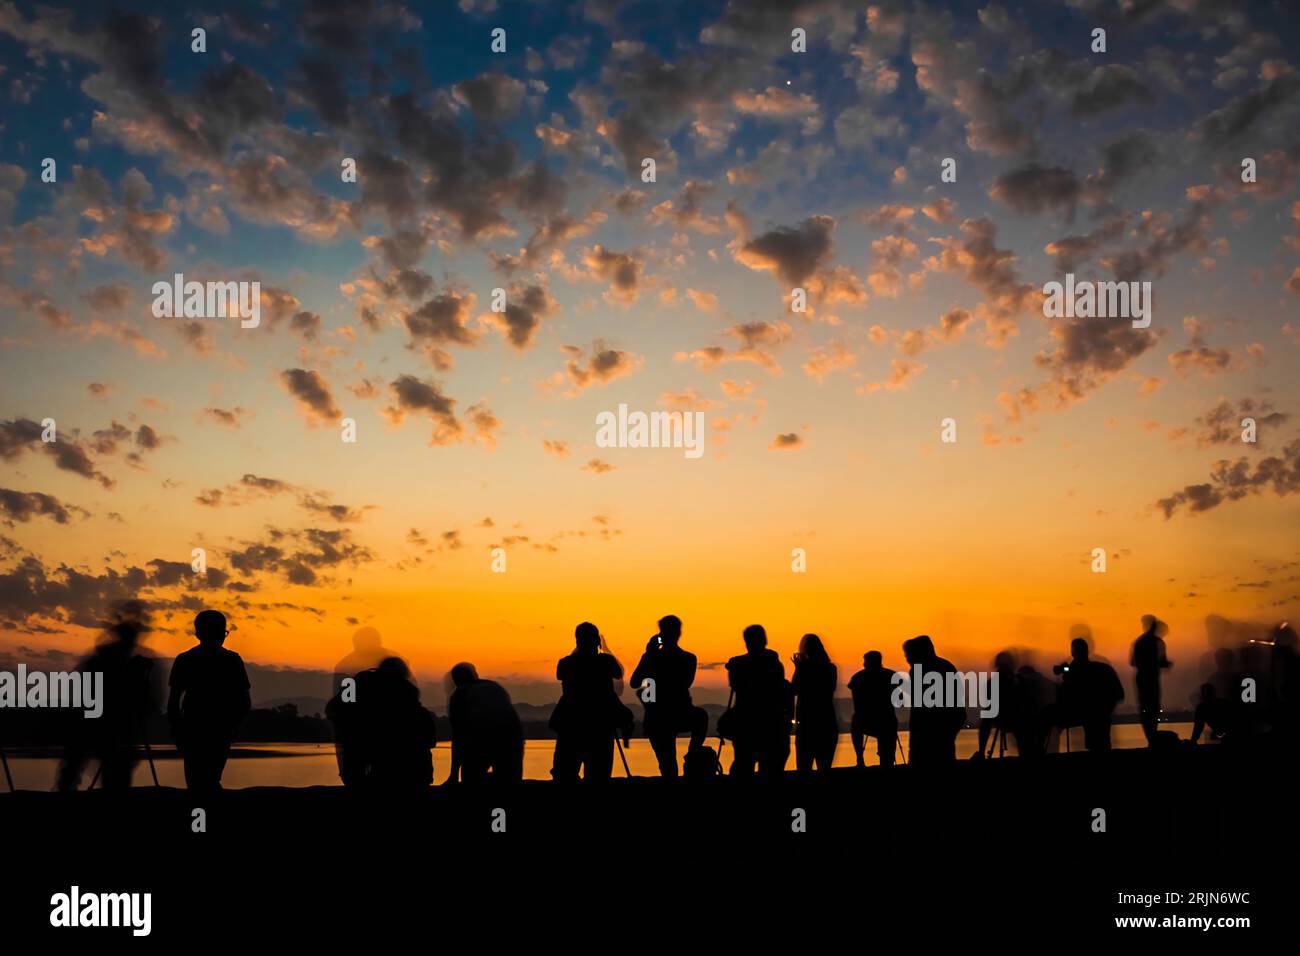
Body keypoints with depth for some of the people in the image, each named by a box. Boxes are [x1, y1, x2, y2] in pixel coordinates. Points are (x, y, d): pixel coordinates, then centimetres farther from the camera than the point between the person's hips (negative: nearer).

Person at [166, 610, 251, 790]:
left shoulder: (184, 660, -2)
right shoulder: (233, 660, 0)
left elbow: (173, 701, -4)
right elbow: (245, 702, -1)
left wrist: (175, 730, 7)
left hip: (193, 731, -2)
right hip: (222, 732, 2)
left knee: (197, 783, 3)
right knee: (211, 781, 16)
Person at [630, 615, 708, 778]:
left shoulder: (650, 657, -8)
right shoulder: (688, 658, -7)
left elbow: (634, 684, 0)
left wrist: (647, 656, 3)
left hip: (655, 720, 0)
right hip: (680, 717, 0)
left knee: (667, 762, 11)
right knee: (701, 716, 33)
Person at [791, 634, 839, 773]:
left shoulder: (804, 667, -10)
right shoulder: (830, 668, 1)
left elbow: (794, 690, -2)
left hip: (806, 723, -4)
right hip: (827, 723, 4)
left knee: (803, 768, 0)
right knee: (824, 767, 12)